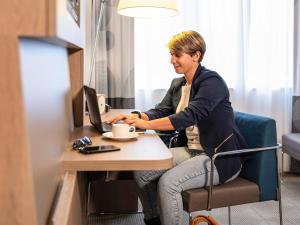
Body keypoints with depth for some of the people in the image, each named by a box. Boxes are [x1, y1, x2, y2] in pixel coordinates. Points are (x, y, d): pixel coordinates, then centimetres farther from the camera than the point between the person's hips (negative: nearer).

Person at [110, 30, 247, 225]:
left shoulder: (212, 82, -14)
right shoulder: (177, 85, 12)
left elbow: (190, 116, -25)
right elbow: (161, 111, 7)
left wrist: (146, 124, -29)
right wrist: (137, 117, -13)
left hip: (220, 157, -8)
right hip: (192, 151, 8)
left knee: (168, 182, -27)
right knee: (142, 171, -6)